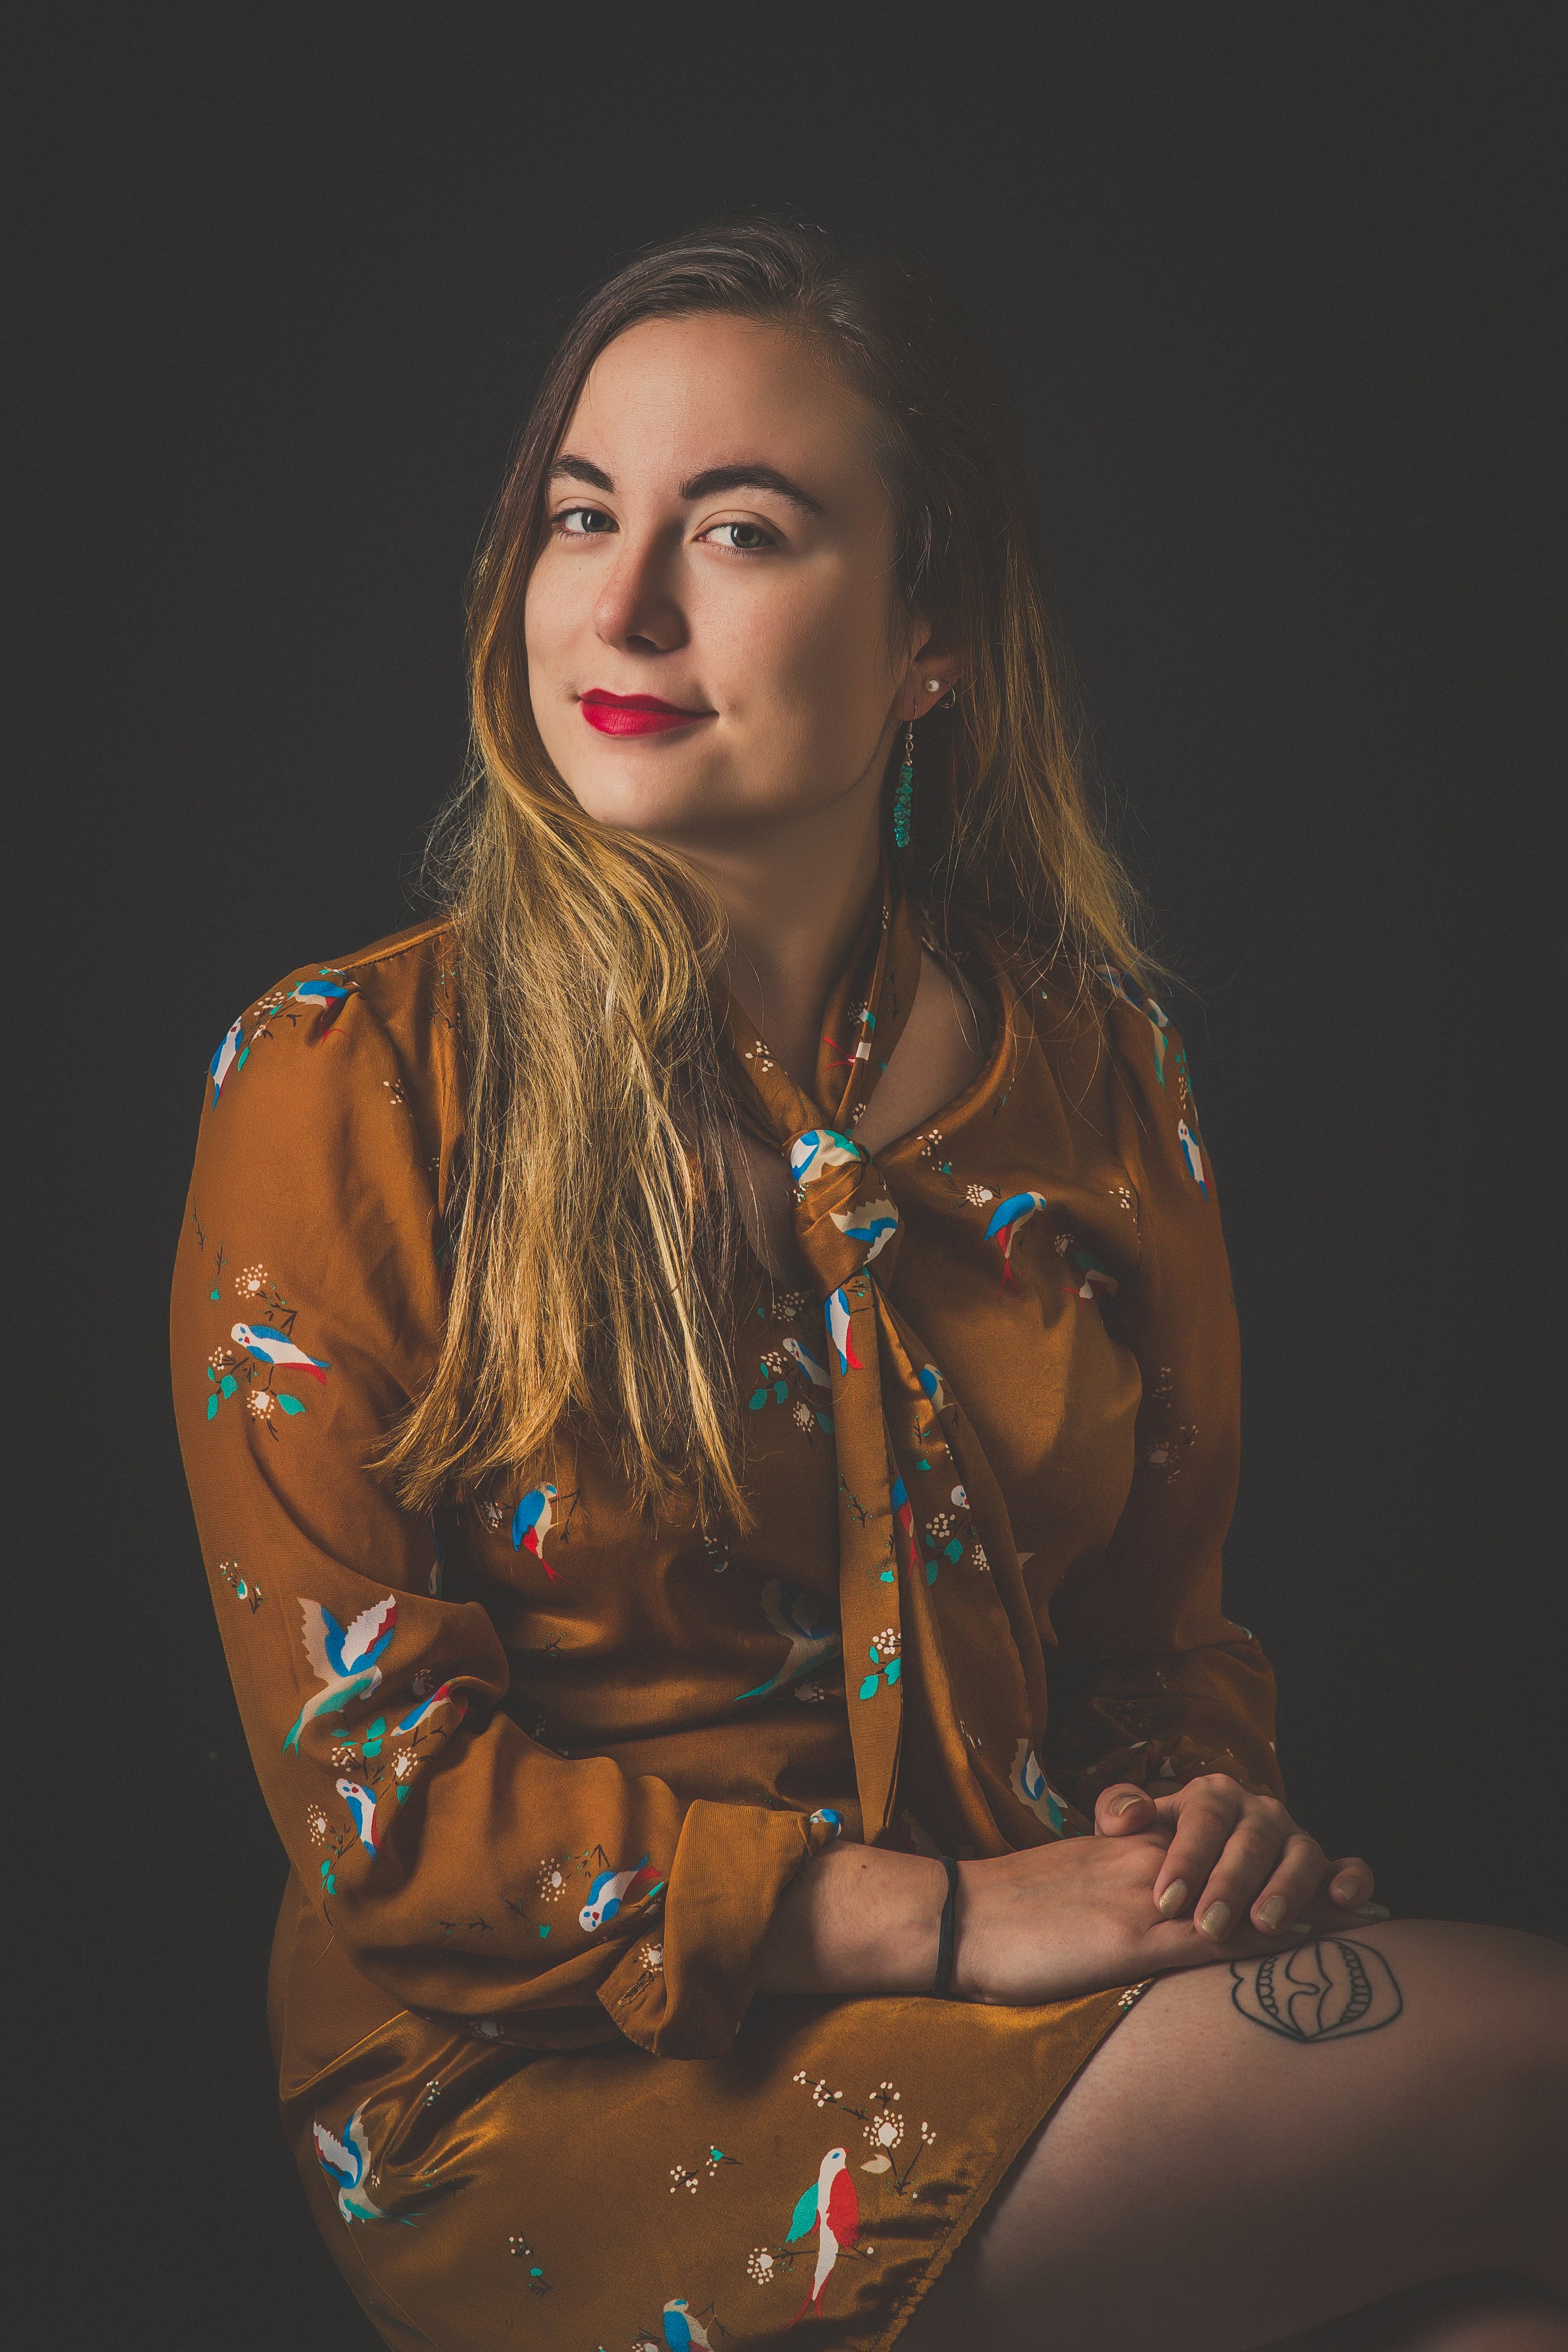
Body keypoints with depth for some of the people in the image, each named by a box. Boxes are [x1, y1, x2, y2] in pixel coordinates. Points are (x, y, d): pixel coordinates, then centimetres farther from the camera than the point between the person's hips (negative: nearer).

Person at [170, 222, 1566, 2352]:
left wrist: (1196, 1808, -10)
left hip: (1028, 2001, 5)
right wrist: (952, 1920, -18)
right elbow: (379, 1791, -11)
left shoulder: (1092, 1065, 3)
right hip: (550, 2093, -4)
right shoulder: (343, 1084, -9)